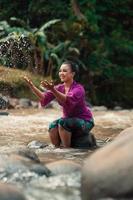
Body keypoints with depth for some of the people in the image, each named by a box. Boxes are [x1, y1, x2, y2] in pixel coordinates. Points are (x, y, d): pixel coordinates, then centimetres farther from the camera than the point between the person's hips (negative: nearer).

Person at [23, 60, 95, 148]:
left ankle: (66, 148, -17)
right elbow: (44, 99, -14)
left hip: (84, 122, -6)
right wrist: (32, 86, -27)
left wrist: (52, 90, -53)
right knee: (53, 126, -23)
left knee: (62, 122, -31)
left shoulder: (78, 88, -20)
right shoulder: (59, 88, -1)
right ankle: (58, 148, -1)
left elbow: (68, 101, -41)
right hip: (68, 120, 6)